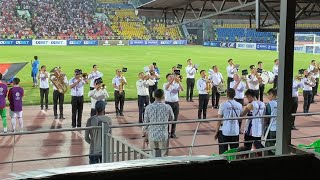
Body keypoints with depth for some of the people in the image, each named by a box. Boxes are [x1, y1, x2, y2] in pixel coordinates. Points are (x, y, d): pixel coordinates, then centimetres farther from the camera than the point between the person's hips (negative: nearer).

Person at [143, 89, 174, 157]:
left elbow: (145, 122, 0)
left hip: (152, 135, 2)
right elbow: (171, 119, 8)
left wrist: (145, 131, 17)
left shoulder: (148, 107, -8)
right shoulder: (167, 107, -10)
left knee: (153, 156, 14)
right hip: (163, 135, -1)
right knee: (163, 156, 10)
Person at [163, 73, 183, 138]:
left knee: (175, 119, 9)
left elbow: (182, 89, -13)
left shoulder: (176, 85, 5)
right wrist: (171, 81, -40)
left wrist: (179, 82, -27)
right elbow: (166, 88, -28)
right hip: (168, 103, -3)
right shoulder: (165, 84, -3)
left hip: (176, 103, 3)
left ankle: (173, 133, 21)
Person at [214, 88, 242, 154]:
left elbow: (219, 120, -6)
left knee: (223, 152, 5)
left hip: (224, 131, -3)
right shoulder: (239, 105, 1)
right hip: (235, 132, 3)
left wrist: (216, 132, 2)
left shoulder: (223, 105, -9)